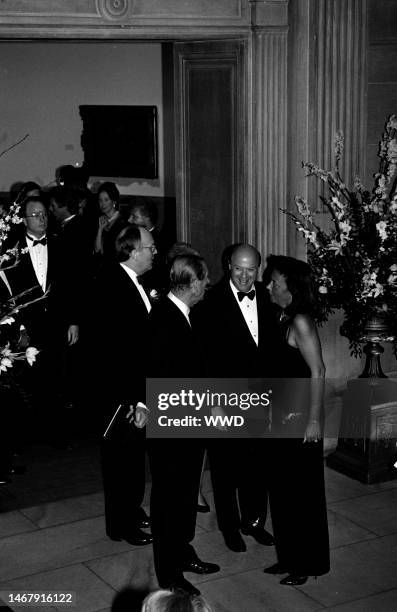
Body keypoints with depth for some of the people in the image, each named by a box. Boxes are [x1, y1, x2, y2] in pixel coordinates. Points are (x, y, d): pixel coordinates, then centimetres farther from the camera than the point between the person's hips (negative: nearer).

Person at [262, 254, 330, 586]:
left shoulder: (301, 322, -16)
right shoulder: (284, 319, 8)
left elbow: (317, 372, -19)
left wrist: (313, 421, -20)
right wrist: (274, 413, 12)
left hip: (300, 419, -8)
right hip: (283, 416, 8)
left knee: (303, 492, 3)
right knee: (281, 489, 15)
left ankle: (309, 564, 17)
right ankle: (289, 558, 28)